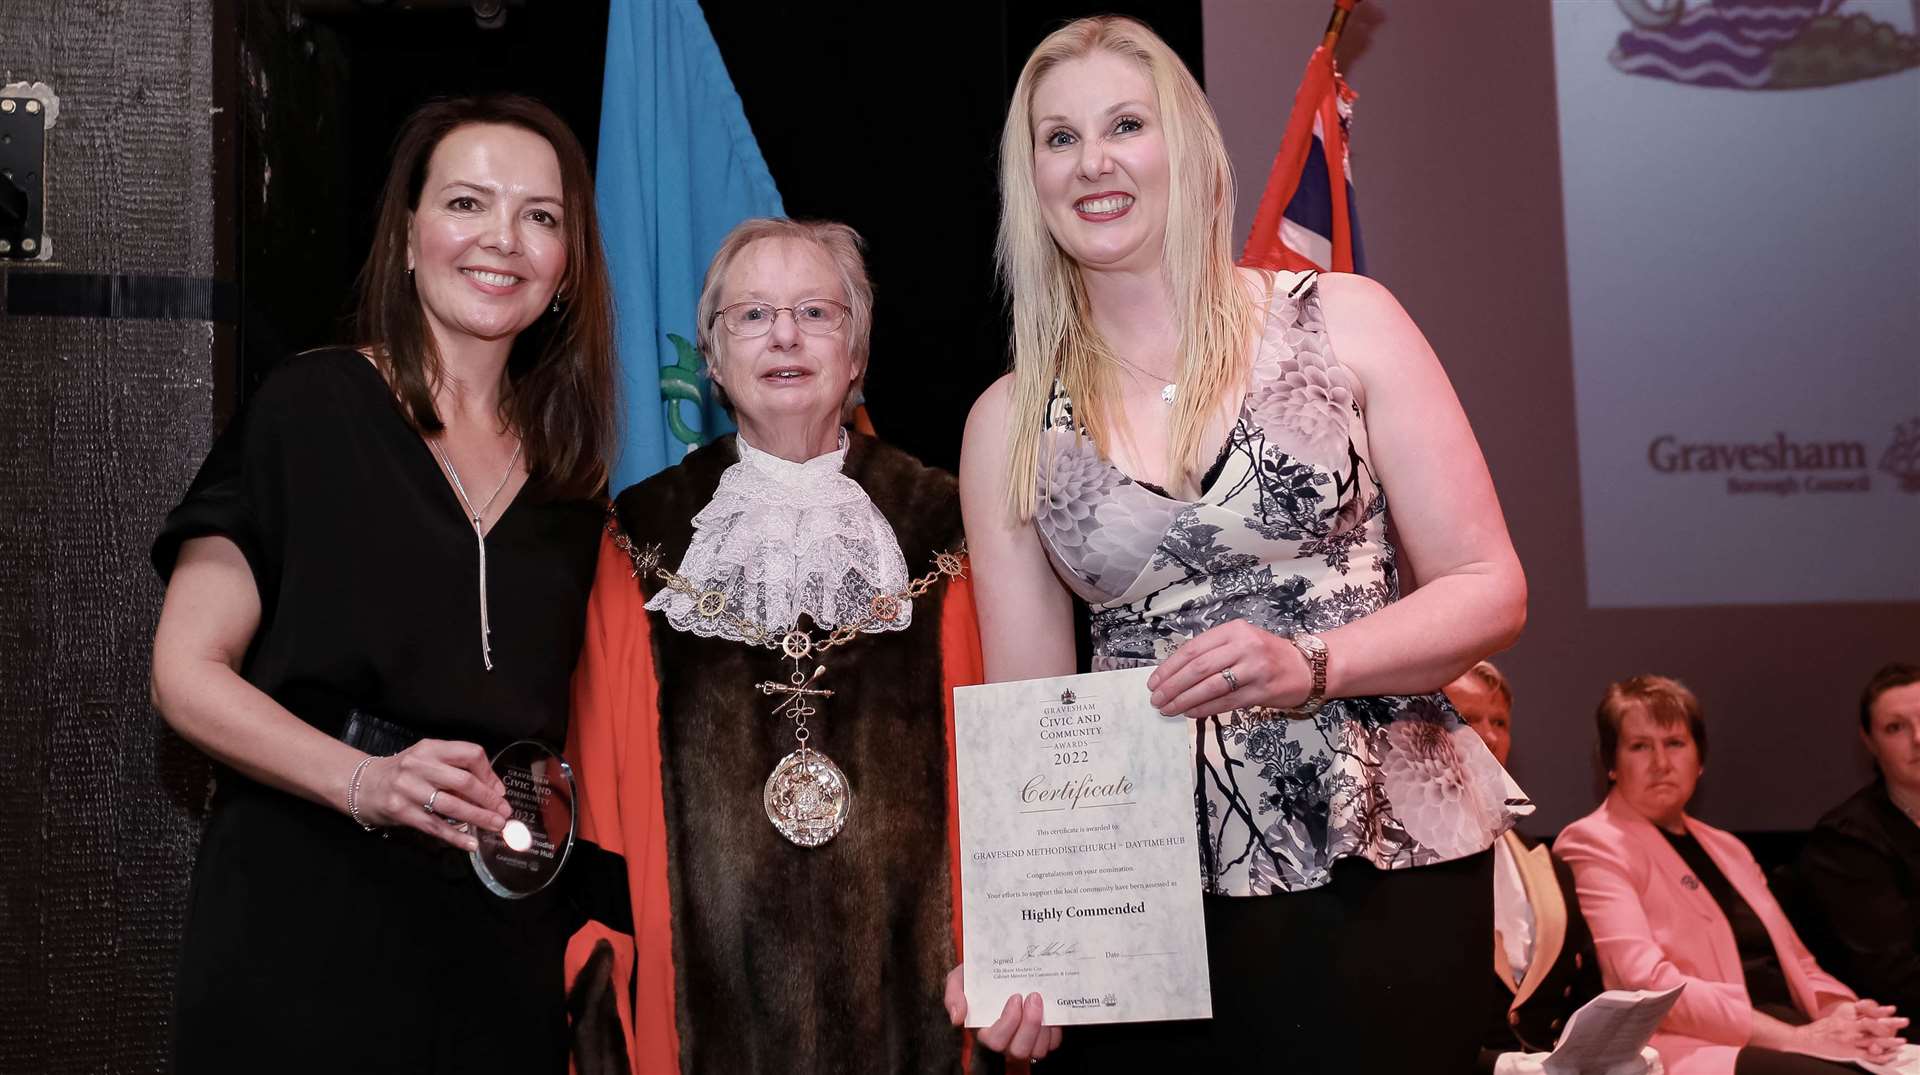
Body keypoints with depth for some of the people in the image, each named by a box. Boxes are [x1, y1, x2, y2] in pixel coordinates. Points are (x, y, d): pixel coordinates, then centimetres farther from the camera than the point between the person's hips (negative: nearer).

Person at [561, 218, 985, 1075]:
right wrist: (604, 963, -2)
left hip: (897, 958, 0)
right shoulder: (645, 535, 5)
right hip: (705, 963, 0)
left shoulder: (938, 527, 3)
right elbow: (605, 775, 5)